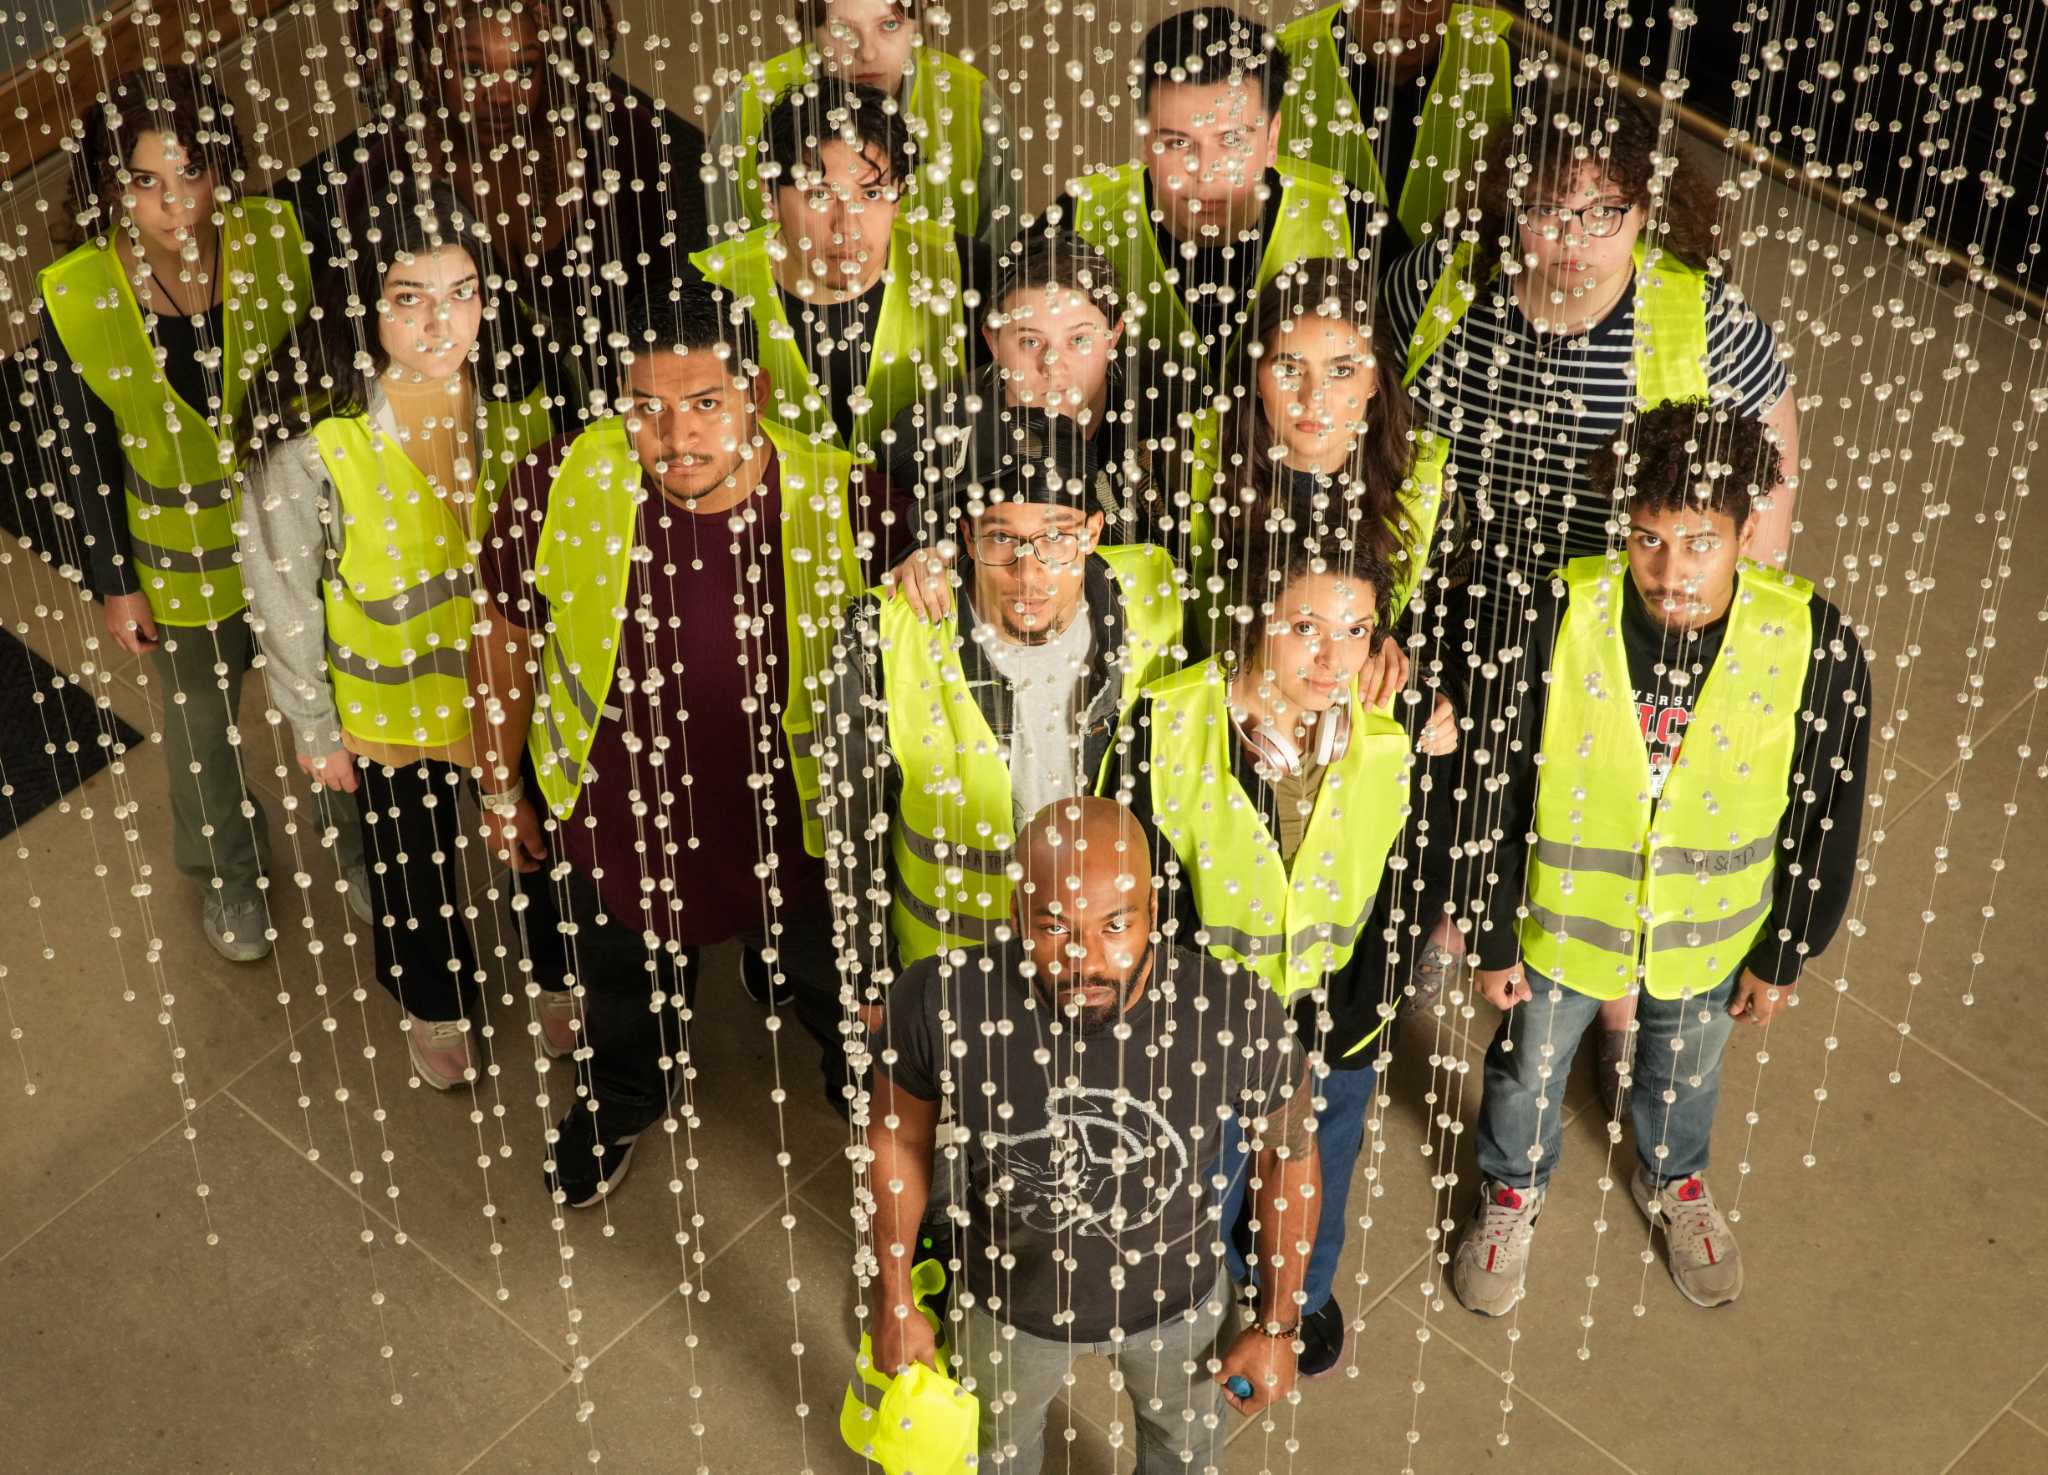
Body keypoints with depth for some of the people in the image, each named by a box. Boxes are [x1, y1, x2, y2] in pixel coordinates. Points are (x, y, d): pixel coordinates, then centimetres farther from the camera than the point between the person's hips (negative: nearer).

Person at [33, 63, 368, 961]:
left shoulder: (274, 242, -24)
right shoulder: (73, 299, -25)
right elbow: (81, 455, -11)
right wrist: (114, 583, -5)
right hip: (182, 557, -1)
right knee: (201, 727, 23)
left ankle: (356, 849, 52)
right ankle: (229, 873, 52)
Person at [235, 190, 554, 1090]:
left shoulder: (517, 398, -18)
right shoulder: (312, 441, -29)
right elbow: (282, 598, -15)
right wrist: (314, 728, -7)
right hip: (395, 708, -2)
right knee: (415, 878, 21)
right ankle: (434, 1006, 53)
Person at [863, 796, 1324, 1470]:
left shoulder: (1235, 1017, -35)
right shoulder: (942, 1001, -35)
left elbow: (1290, 1155, -13)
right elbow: (898, 1140, -13)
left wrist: (1278, 1326, -4)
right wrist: (893, 1300, -3)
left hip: (1177, 1299, 0)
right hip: (1010, 1300, 0)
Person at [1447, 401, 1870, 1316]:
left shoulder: (1815, 647, -27)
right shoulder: (1555, 621, -30)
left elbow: (1825, 818, -11)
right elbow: (1494, 790, -15)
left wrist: (1783, 956, -1)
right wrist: (1493, 937, -6)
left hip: (1708, 935, 1)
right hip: (1560, 922, -1)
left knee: (1685, 1074, 30)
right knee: (1528, 1069, 26)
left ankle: (1674, 1182, 64)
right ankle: (1514, 1189, 59)